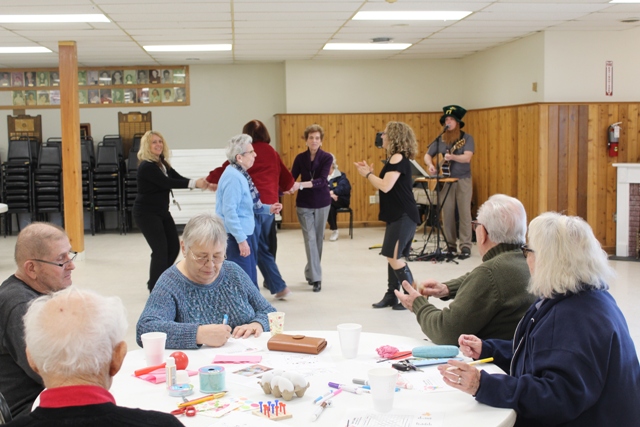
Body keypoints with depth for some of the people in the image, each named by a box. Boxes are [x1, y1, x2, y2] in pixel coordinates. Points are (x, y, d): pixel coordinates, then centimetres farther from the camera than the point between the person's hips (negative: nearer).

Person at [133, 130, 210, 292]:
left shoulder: (162, 162, 8)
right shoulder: (146, 166, -20)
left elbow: (178, 178, -1)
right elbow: (167, 183, -29)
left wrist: (200, 183, -17)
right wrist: (194, 183, -34)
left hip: (162, 211, 9)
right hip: (146, 213, -9)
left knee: (174, 247, 9)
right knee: (160, 249, -9)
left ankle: (156, 282, 25)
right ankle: (155, 289, 5)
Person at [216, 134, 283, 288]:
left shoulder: (241, 175, 9)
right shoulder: (233, 177, -20)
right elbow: (229, 211, -25)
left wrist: (268, 208, 8)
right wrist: (241, 240, -25)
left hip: (246, 234, 10)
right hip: (235, 238, -10)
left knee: (250, 280, 17)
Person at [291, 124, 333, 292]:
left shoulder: (327, 157, -9)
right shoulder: (300, 158, -2)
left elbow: (321, 180, -22)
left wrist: (301, 184, -34)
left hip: (322, 203, 0)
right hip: (304, 204, 0)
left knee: (318, 239, 9)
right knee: (310, 239, -8)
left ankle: (311, 272, 26)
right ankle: (316, 277, -9)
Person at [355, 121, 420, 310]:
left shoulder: (398, 158, -15)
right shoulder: (396, 159, 15)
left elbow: (385, 186, -23)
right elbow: (386, 184, 14)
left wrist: (368, 174, -9)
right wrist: (370, 173, 8)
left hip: (403, 216, -10)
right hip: (396, 215, 10)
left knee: (394, 257, -9)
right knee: (392, 257, 12)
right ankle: (391, 296, 19)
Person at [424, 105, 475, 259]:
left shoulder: (467, 138, -3)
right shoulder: (440, 140, 8)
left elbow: (467, 157, -17)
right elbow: (427, 155, 12)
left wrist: (452, 157, -35)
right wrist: (430, 165, -10)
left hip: (463, 180, -3)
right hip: (445, 181, 3)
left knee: (464, 213, -4)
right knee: (447, 214, 3)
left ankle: (466, 246, -2)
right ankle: (450, 245, 11)